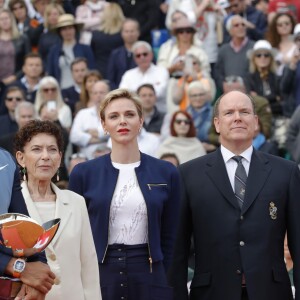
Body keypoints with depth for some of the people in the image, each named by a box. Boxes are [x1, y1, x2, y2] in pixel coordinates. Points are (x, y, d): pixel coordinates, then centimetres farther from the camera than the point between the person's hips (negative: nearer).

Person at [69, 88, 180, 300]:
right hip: (99, 275, 0)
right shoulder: (84, 173, 3)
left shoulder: (166, 173, 5)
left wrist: (164, 280, 5)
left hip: (149, 277, 0)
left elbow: (169, 238, 8)